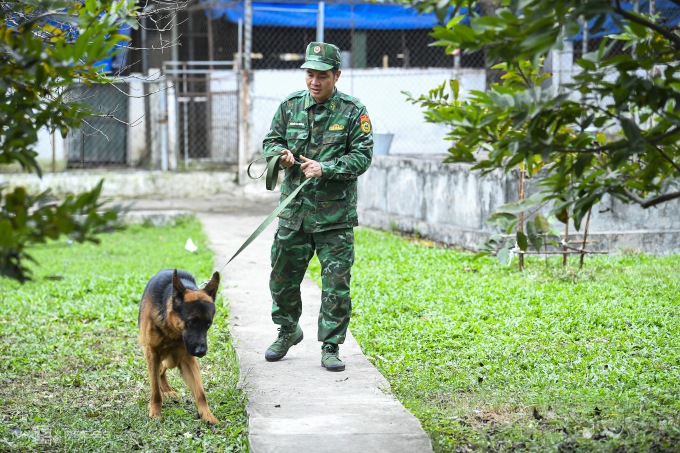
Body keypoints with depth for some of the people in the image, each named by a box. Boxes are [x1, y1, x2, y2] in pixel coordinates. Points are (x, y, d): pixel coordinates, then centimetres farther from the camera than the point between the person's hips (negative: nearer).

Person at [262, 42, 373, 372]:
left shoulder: (353, 112, -4)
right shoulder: (290, 106, 6)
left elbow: (362, 156, -7)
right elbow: (271, 140, 14)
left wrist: (325, 168, -20)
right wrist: (280, 153, -9)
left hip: (335, 214, -3)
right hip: (293, 210, 3)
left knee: (336, 283, -2)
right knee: (282, 277, 11)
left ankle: (331, 347, 10)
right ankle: (288, 331, 35)